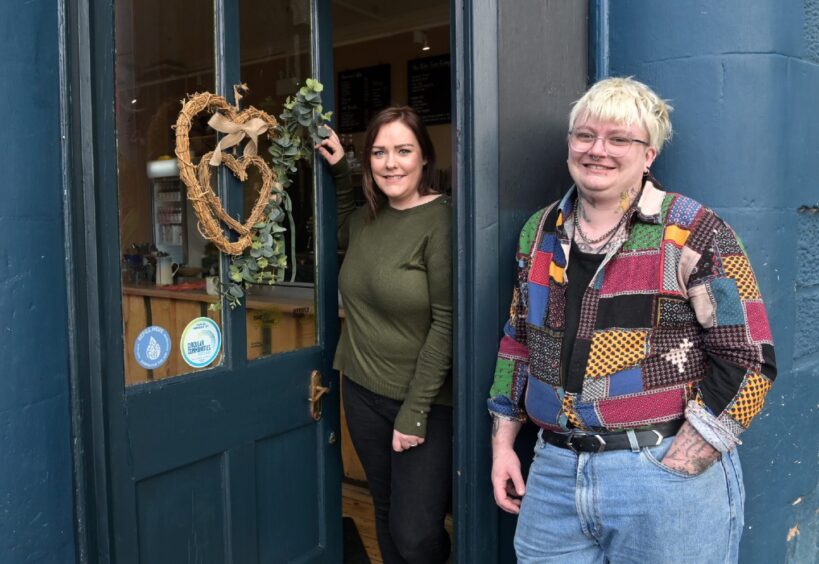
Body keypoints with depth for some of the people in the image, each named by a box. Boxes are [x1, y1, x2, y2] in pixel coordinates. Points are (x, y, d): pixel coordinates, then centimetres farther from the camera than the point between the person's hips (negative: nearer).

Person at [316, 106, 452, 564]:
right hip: (364, 392, 7)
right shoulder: (367, 218, 5)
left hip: (426, 403, -7)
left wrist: (415, 413, -17)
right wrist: (340, 171, 17)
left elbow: (446, 324, -18)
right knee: (386, 514, 18)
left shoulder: (441, 221, -16)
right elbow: (343, 232, 31)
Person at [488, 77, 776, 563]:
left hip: (668, 473, -4)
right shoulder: (540, 232, 7)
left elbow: (748, 360, -11)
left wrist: (673, 470, -14)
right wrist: (503, 444, 11)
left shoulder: (695, 233, -9)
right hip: (554, 473, 5)